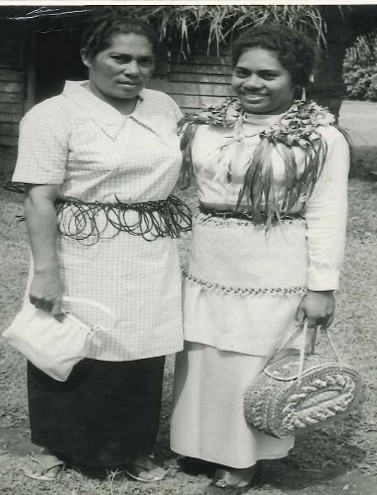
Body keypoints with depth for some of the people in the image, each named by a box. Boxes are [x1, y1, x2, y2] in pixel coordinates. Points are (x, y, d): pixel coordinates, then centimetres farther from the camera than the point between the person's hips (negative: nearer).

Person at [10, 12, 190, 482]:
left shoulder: (164, 106, 7)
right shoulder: (53, 115, -11)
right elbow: (39, 199, -15)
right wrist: (46, 271, -20)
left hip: (152, 262, 5)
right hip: (85, 261, -5)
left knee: (140, 355, 13)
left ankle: (133, 447, 33)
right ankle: (57, 446, 30)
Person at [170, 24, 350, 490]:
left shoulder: (322, 138, -10)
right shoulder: (206, 125, 4)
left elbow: (325, 216, -9)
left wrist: (321, 285, -11)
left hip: (276, 272, -5)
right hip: (208, 265, 5)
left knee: (254, 362, 6)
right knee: (203, 357, 14)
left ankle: (242, 456, 26)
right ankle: (203, 441, 35)